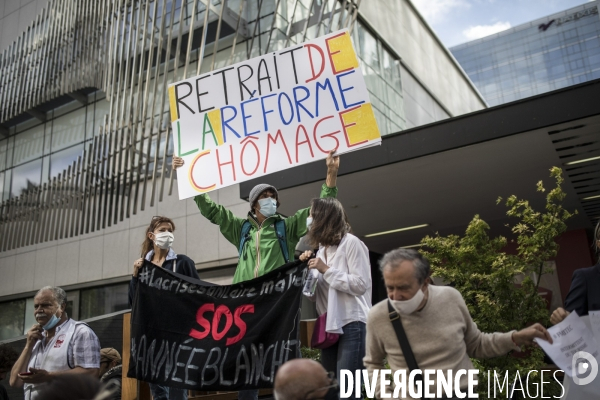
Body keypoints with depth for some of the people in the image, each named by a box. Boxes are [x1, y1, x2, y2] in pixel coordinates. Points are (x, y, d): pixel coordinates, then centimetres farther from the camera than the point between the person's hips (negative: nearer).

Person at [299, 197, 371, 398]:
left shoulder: (351, 242, -6)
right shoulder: (322, 249, 16)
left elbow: (360, 285, -15)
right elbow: (315, 295, 17)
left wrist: (326, 270, -13)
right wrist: (307, 269, 1)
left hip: (351, 325, -8)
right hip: (329, 326, 8)